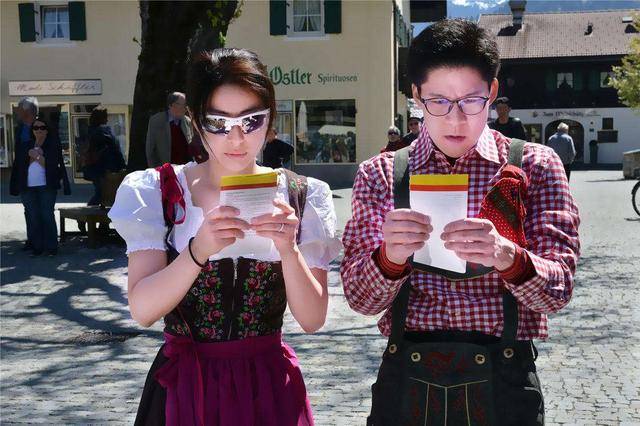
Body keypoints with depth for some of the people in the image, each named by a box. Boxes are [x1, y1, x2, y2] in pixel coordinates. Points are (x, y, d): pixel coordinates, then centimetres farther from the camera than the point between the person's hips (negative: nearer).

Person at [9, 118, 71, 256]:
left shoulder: (53, 145, 3)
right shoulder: (25, 146, 14)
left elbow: (52, 164, -9)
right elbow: (20, 164, 7)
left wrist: (37, 156, -9)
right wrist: (31, 155, -5)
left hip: (47, 187, -3)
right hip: (28, 188, 3)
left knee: (47, 216, -6)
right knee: (32, 217, 1)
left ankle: (51, 247, 0)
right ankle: (36, 247, 7)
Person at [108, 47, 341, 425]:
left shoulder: (301, 197, -3)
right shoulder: (158, 192, -6)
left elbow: (313, 319, -7)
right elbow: (142, 310, -14)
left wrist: (288, 249, -24)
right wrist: (198, 250, -29)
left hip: (268, 384, 1)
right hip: (183, 384, -1)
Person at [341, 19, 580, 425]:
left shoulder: (535, 166, 0)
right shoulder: (379, 175, 2)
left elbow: (557, 291, -6)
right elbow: (360, 298, -3)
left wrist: (506, 255, -28)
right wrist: (389, 256, -25)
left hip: (503, 381, 0)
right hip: (406, 380, 1)